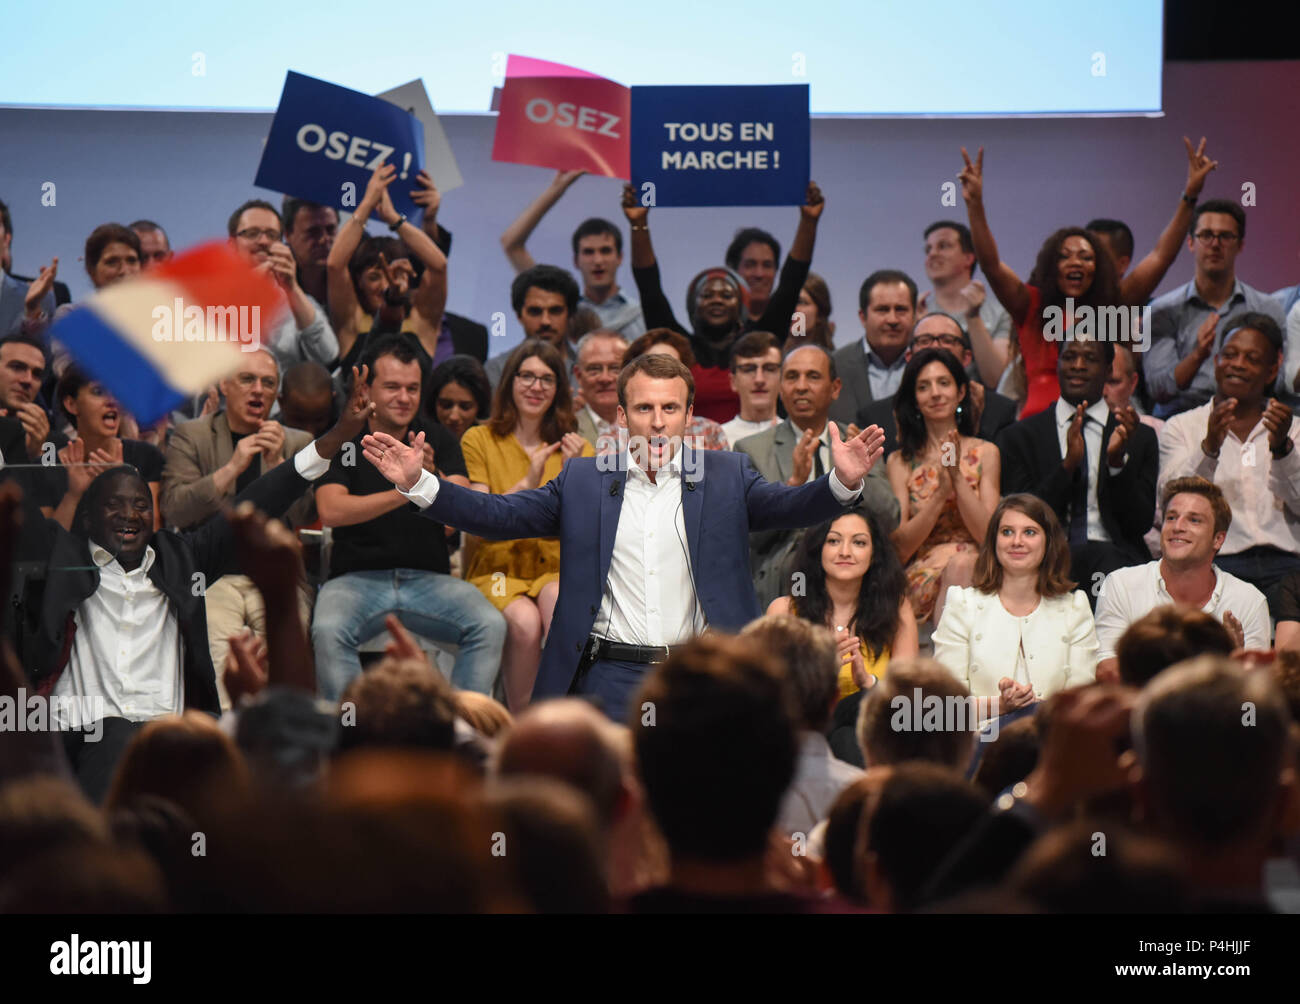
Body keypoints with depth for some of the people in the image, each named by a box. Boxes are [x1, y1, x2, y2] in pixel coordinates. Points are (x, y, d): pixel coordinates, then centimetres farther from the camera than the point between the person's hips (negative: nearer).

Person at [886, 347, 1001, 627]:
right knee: (956, 564, -35)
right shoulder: (900, 462, 8)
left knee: (962, 563, -35)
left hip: (979, 570, 1)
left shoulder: (985, 453, 10)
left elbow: (988, 535, 0)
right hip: (923, 576, -1)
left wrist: (958, 477, -12)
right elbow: (901, 546, -1)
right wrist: (942, 491, -13)